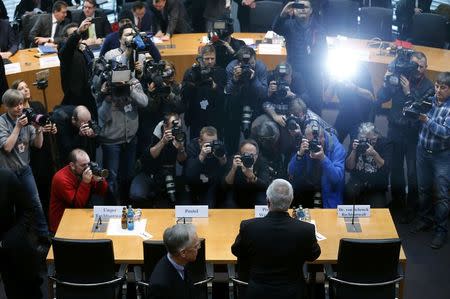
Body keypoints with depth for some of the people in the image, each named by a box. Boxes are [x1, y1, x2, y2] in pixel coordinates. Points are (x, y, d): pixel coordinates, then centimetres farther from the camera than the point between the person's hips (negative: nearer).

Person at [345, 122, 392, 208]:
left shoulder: (385, 143, -6)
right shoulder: (356, 143, -2)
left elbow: (385, 168, -15)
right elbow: (348, 168, -6)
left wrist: (375, 154, -29)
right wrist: (354, 151, -20)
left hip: (376, 185, -1)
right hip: (357, 181, 1)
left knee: (378, 207, -22)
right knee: (349, 191, -31)